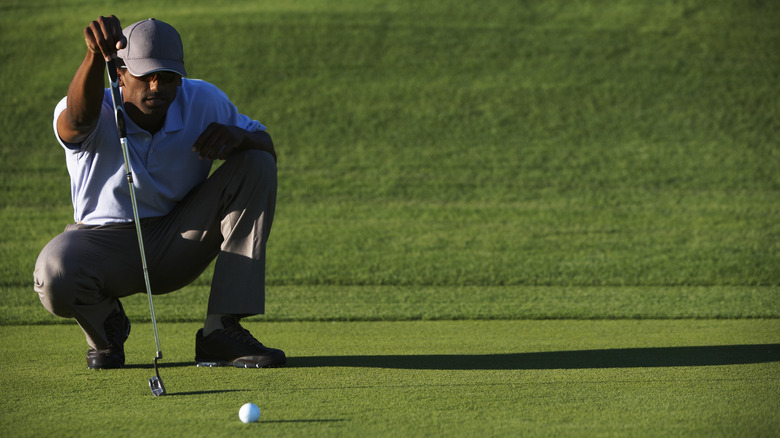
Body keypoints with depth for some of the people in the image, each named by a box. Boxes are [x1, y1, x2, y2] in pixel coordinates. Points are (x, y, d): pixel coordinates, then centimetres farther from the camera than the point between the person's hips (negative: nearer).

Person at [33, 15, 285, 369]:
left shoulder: (204, 102, -10)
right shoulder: (97, 114, -21)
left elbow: (267, 148, -3)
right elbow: (78, 118, -48)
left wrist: (237, 136, -29)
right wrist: (95, 57, -70)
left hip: (179, 245, 3)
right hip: (106, 243, -3)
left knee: (256, 166, -18)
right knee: (54, 275, -39)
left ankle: (221, 330, -19)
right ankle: (105, 322, 4)